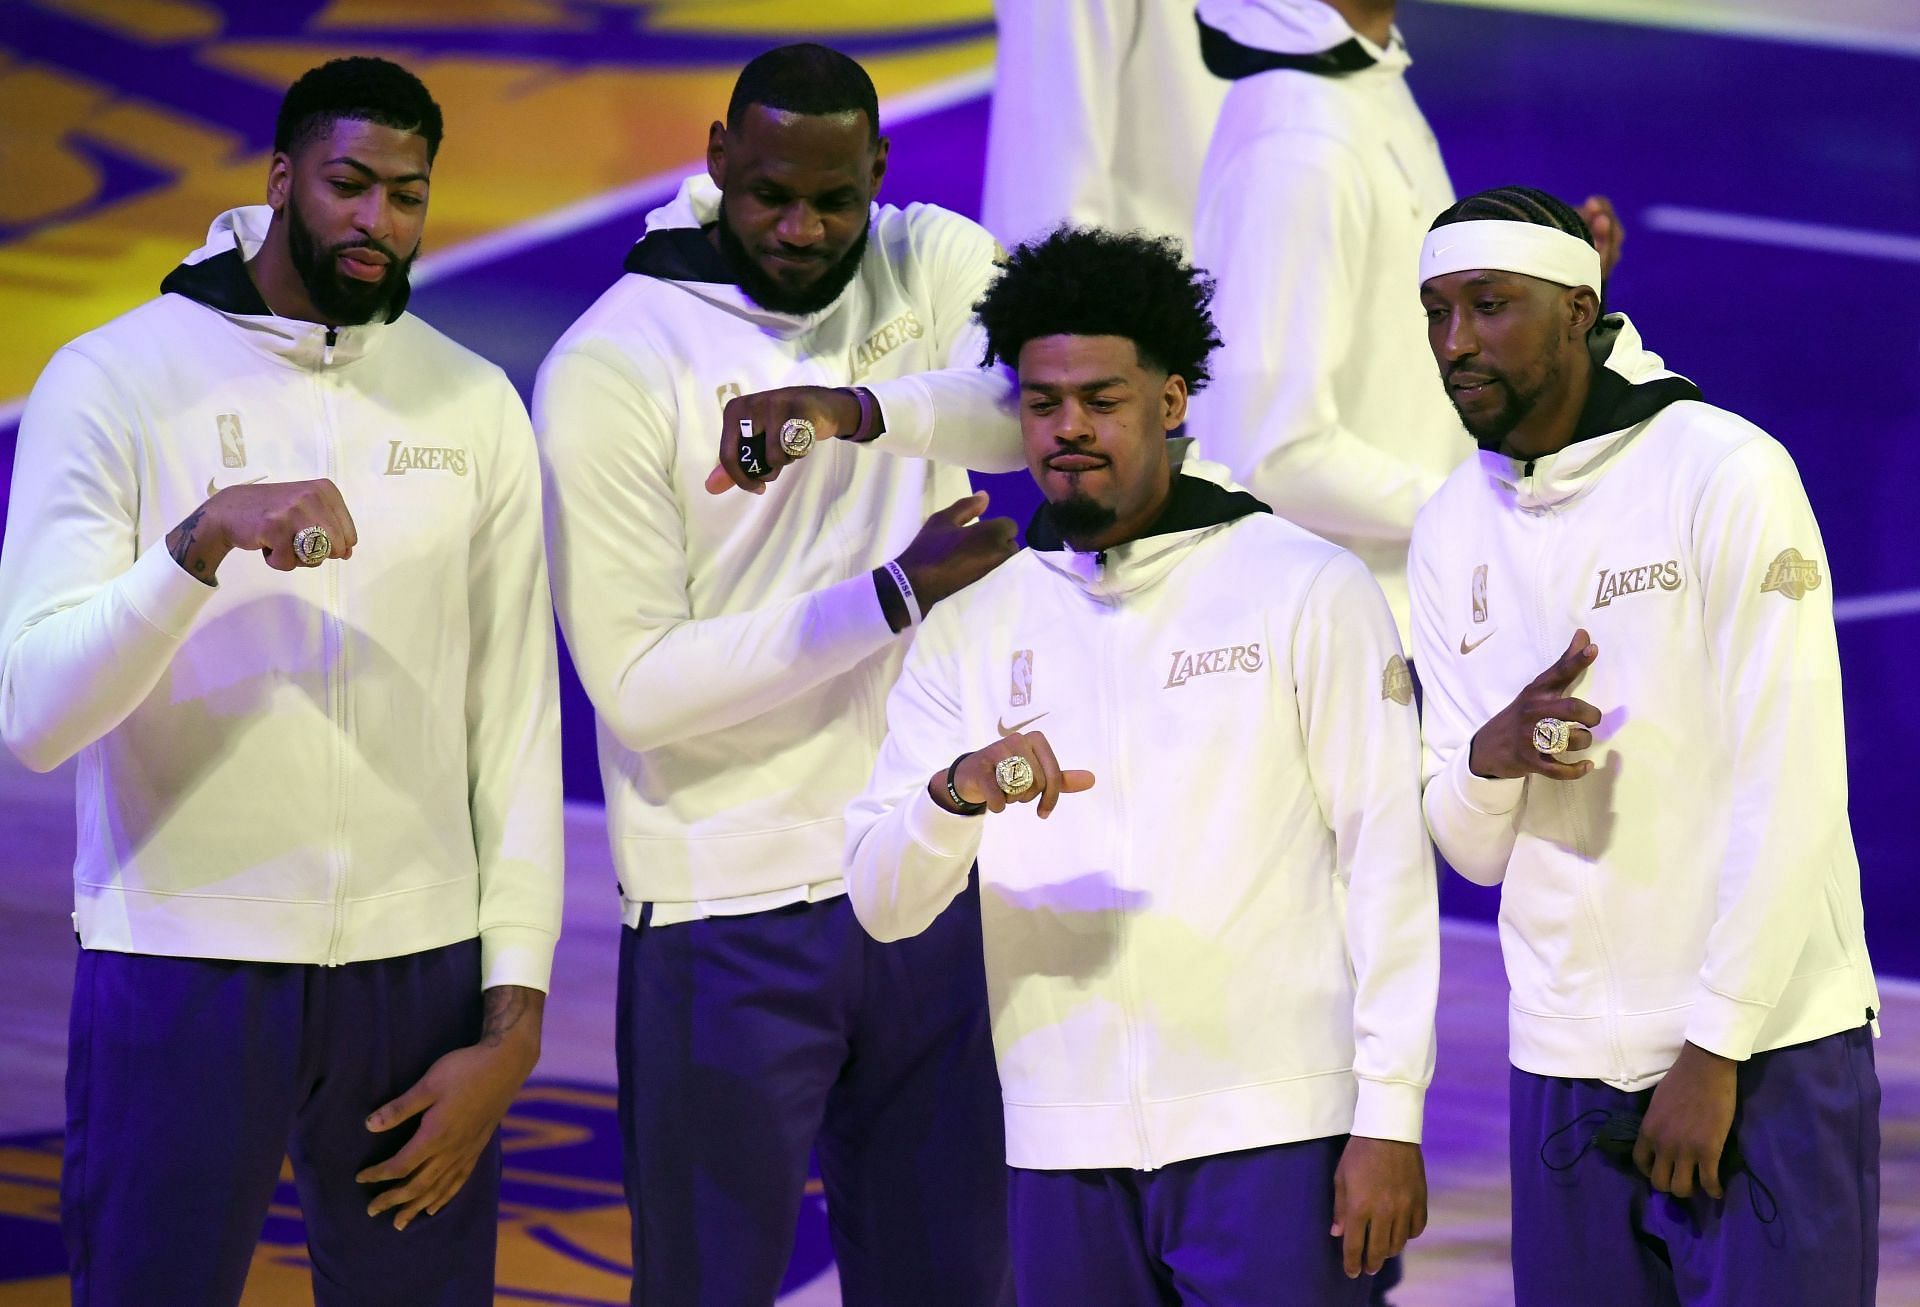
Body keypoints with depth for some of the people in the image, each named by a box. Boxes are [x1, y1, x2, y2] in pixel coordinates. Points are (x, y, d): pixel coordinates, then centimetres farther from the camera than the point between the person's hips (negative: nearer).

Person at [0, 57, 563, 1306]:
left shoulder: (474, 406, 7)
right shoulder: (114, 381, -2)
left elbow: (519, 720, 5)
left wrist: (513, 1021, -1)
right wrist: (203, 542, -25)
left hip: (420, 969, 2)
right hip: (181, 963, -2)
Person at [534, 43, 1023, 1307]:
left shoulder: (932, 266, 0)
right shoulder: (608, 367, -11)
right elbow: (638, 684, -15)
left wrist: (858, 410, -37)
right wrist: (896, 595, -22)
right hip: (730, 912, -4)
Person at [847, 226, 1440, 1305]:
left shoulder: (1309, 589, 2)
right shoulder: (975, 627, 11)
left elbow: (1386, 860, -1)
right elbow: (882, 903, 4)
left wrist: (1390, 1116, -8)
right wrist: (958, 794, -18)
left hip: (1271, 1134, -3)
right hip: (1064, 1150, 3)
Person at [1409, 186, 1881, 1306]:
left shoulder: (1723, 473, -8)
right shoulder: (1454, 531, 9)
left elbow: (1790, 790, -13)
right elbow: (1472, 848, 9)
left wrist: (1713, 1054, -15)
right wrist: (1487, 761, -15)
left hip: (1763, 1052, -5)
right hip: (1567, 1071, 5)